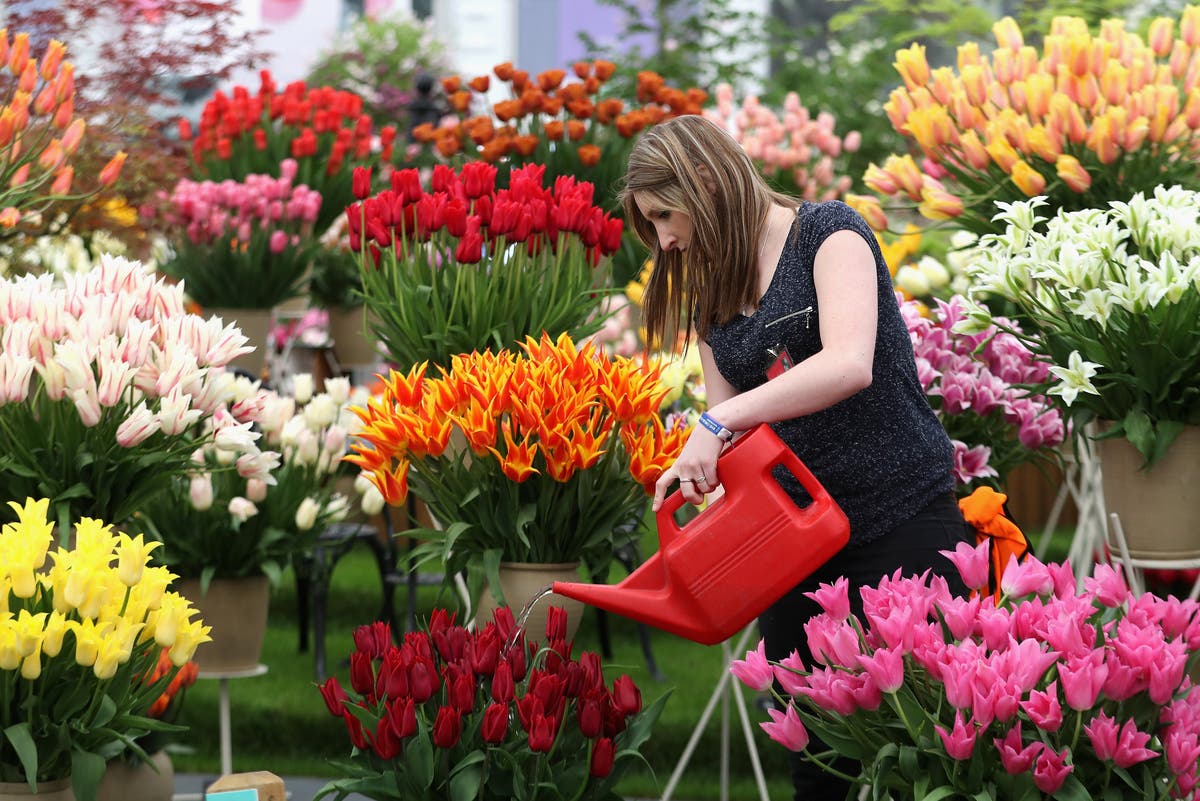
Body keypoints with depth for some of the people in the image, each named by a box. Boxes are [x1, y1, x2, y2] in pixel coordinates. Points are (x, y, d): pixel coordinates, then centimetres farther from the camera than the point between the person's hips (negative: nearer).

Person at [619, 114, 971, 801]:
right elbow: (730, 433, 13)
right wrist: (702, 487, -9)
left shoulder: (829, 232, -7)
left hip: (902, 519, -7)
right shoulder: (709, 294, 14)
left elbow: (849, 364, -24)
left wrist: (719, 423, -25)